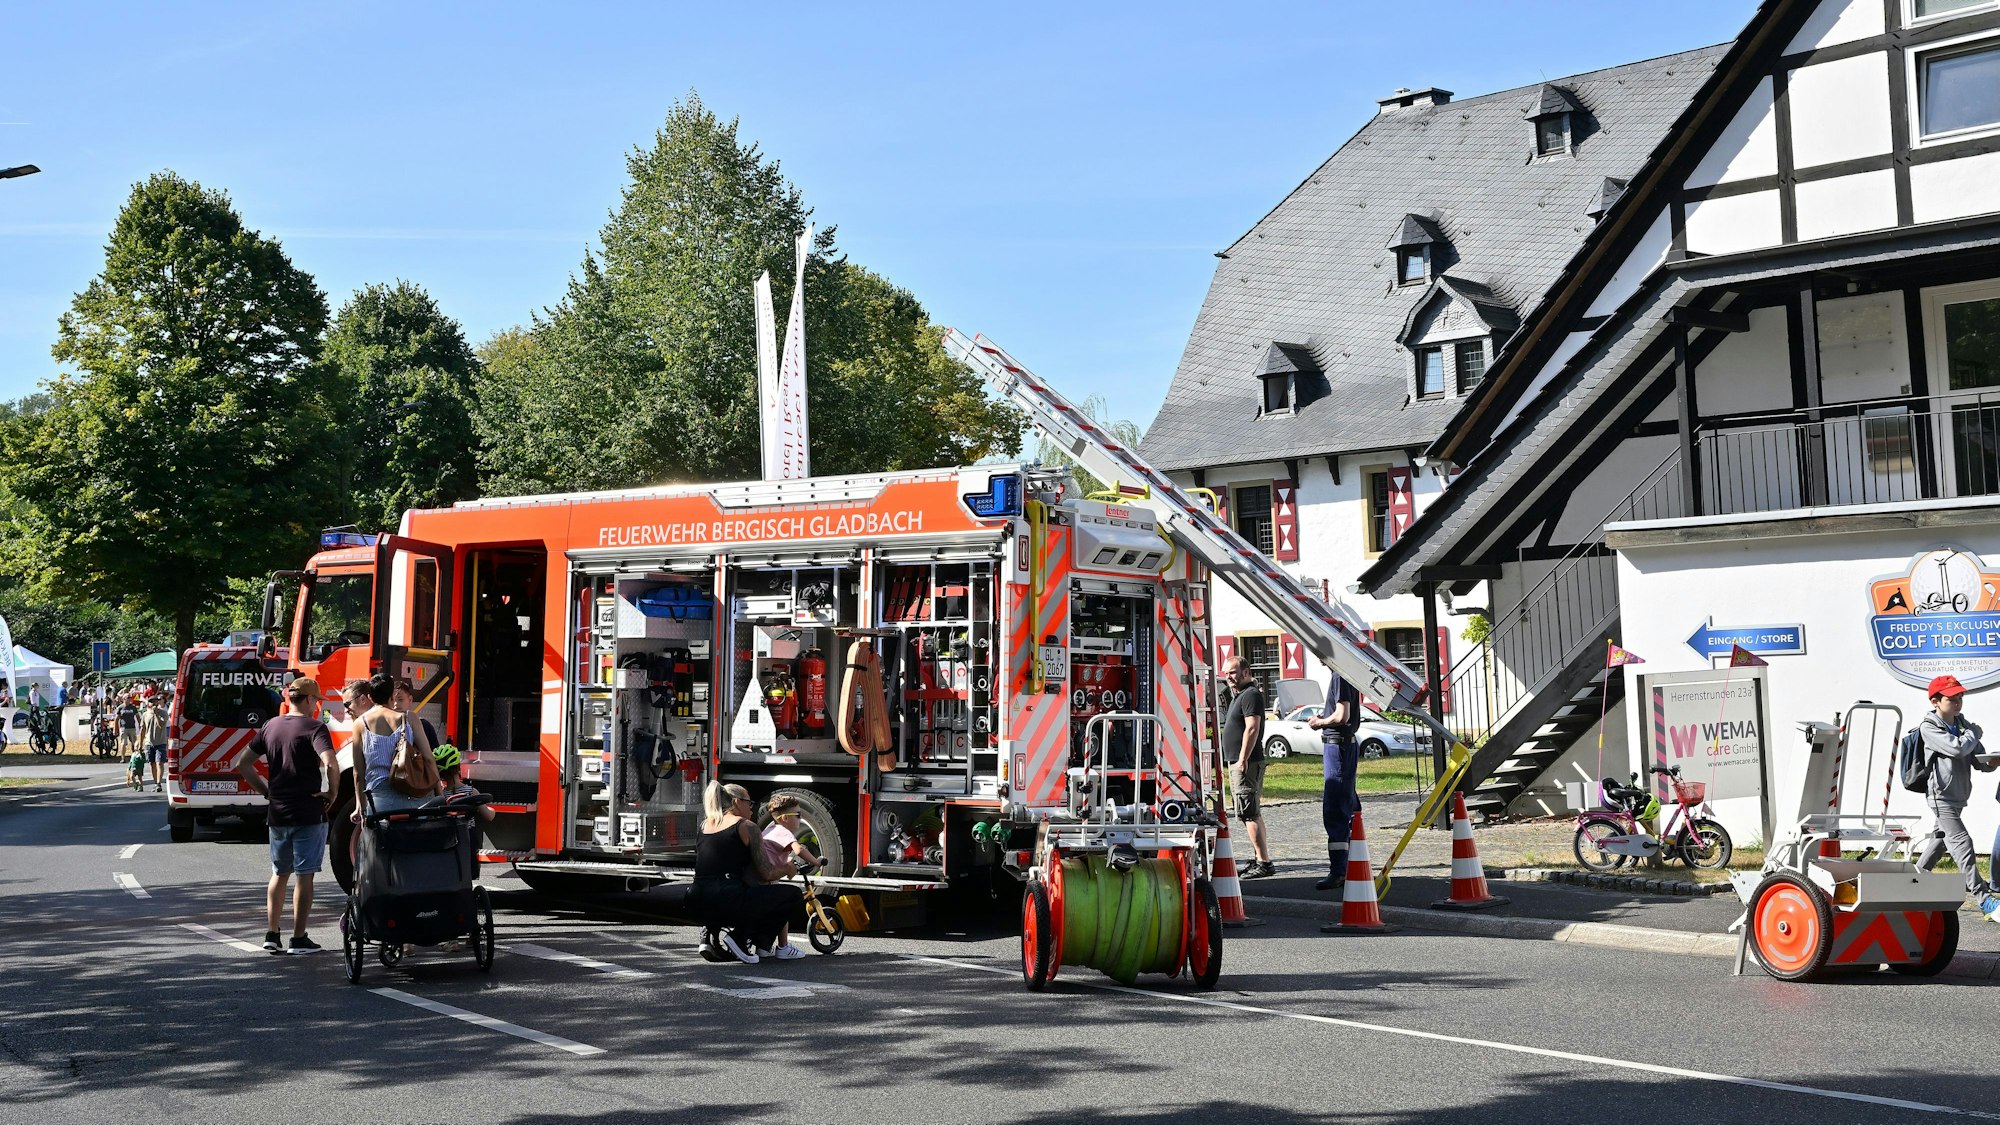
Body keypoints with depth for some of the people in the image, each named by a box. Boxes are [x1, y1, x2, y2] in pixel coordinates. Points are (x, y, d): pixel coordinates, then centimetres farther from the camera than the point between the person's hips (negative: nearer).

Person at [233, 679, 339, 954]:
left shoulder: (270, 727, 9)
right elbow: (330, 763, -26)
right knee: (304, 876, 2)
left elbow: (242, 764, 11)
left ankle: (271, 934, 16)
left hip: (277, 814, 6)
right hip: (309, 814, -5)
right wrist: (332, 793, -12)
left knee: (279, 873, 18)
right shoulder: (314, 728, -10)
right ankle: (299, 939, 4)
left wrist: (267, 790, 13)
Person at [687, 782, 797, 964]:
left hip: (698, 907, 8)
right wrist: (788, 870, 20)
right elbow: (767, 874, -2)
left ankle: (712, 931, 15)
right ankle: (740, 935, -5)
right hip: (728, 902, -8)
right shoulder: (745, 826, 0)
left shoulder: (705, 825, 18)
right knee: (792, 895, 6)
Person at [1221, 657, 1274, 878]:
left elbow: (1252, 729, -21)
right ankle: (1260, 859, 18)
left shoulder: (1250, 695, -12)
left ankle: (1264, 862, -16)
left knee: (1249, 814, -13)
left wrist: (1242, 760, -23)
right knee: (1253, 814, 13)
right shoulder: (1240, 695, 19)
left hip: (1246, 763, -11)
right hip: (1238, 763, 11)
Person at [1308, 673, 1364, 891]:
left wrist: (1320, 722, -6)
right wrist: (1322, 720, 10)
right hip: (1345, 744, 11)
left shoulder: (1341, 675, -16)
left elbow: (1342, 716, -22)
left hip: (1338, 746, -11)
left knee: (1334, 814, -9)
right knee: (1348, 810, 16)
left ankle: (1338, 873, -10)